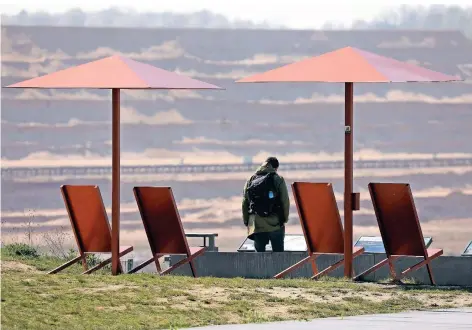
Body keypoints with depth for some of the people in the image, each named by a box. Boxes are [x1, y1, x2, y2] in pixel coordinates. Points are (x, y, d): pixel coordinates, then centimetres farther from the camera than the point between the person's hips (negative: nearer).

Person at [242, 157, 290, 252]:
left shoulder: (250, 181, 8)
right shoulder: (278, 180, -3)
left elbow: (245, 203, 9)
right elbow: (285, 201, -4)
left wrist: (246, 221, 17)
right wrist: (285, 218, 10)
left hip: (256, 226, 3)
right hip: (275, 224, -3)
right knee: (278, 255, 3)